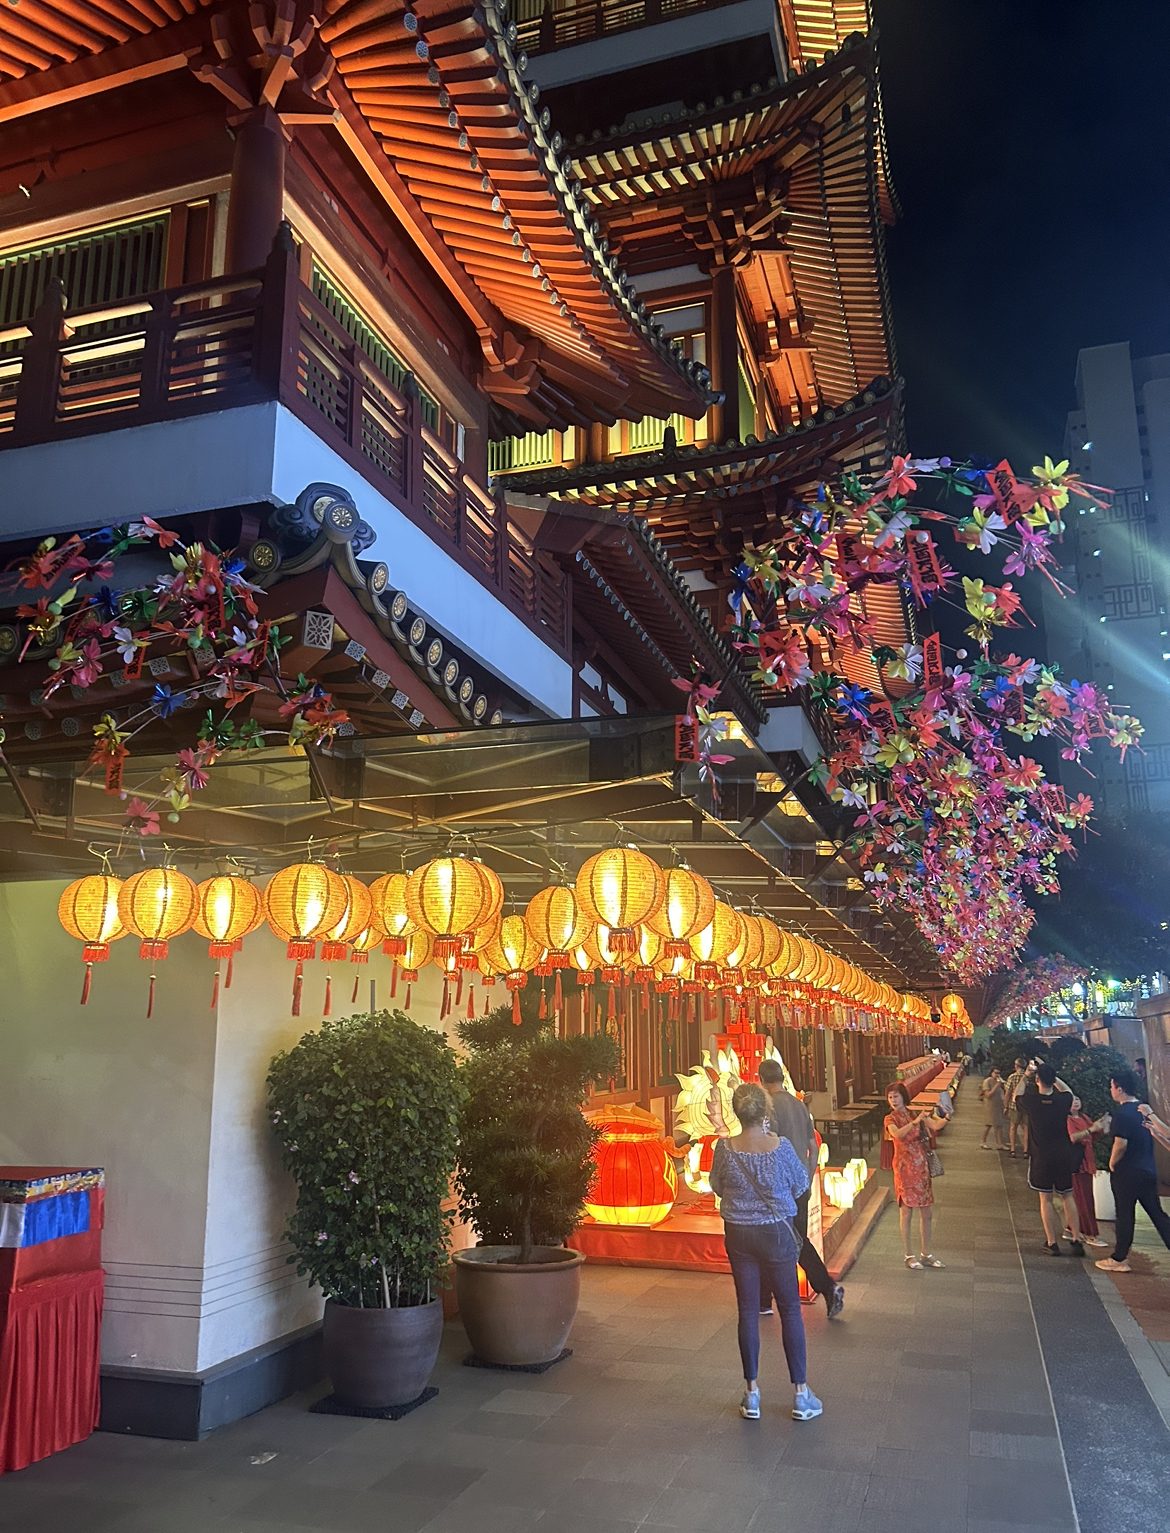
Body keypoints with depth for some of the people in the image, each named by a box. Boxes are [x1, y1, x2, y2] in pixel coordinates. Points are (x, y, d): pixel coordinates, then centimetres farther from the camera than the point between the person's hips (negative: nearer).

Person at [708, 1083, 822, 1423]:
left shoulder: (725, 1148, -13)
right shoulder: (780, 1147, -19)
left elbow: (717, 1187, 3)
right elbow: (801, 1185, -3)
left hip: (738, 1235, 2)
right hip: (776, 1233, -2)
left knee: (748, 1310, 11)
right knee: (790, 1310, 11)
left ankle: (752, 1394, 19)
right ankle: (801, 1394, 18)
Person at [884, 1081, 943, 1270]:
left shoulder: (914, 1115, 10)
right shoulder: (891, 1119, -5)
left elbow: (926, 1143, 13)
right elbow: (897, 1134, -28)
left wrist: (925, 1122, -2)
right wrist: (915, 1122, -39)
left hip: (921, 1167, 5)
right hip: (905, 1168, -5)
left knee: (927, 1212, 9)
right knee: (906, 1212, -1)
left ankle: (926, 1253, 21)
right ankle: (909, 1256, 7)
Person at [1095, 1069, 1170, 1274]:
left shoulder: (1123, 1113, -18)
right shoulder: (1143, 1109, 7)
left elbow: (1121, 1144, -23)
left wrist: (1112, 1163, -9)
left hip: (1127, 1172, -8)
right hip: (1148, 1170, 8)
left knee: (1125, 1214, 2)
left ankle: (1119, 1259, 11)